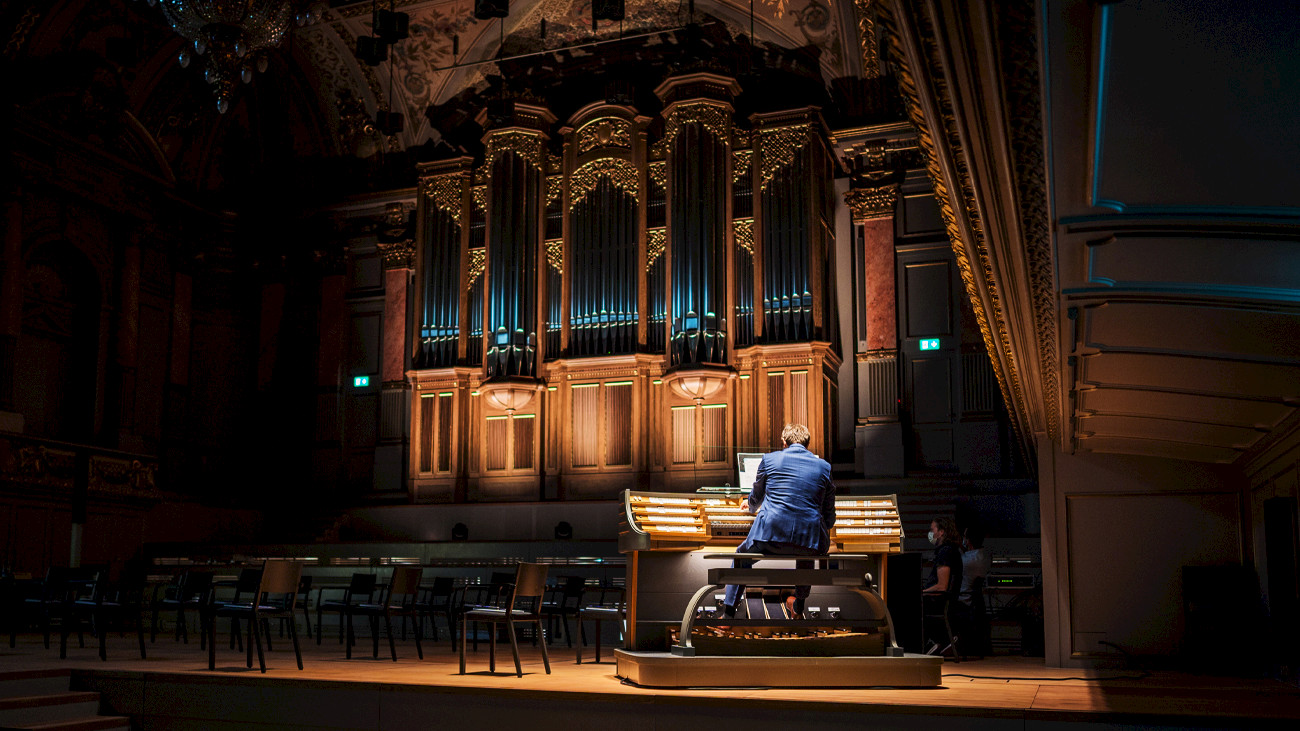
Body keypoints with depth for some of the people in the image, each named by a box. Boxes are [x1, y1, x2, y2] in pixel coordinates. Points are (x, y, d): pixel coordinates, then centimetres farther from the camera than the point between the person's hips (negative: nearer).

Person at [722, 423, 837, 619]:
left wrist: (751, 507, 46)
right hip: (809, 537, 2)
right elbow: (829, 516, 14)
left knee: (742, 556, 29)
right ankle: (798, 606, 49)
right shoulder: (824, 466, 10)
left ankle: (728, 615, 22)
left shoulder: (769, 459, 6)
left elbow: (755, 499, 21)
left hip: (769, 536, -2)